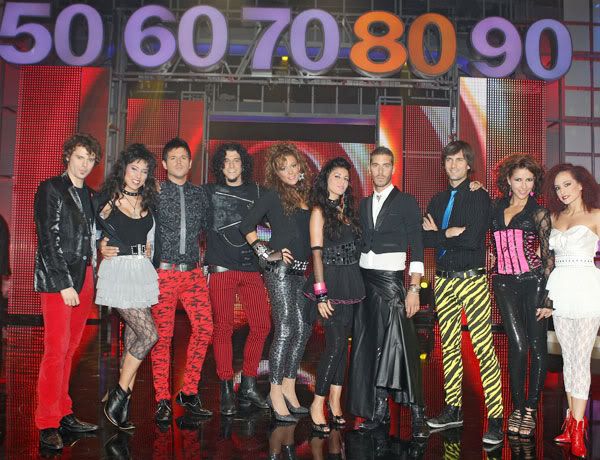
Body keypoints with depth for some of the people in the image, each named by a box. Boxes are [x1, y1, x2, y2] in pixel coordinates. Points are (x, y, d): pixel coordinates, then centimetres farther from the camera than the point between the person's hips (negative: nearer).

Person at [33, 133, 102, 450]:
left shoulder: (88, 194, 17)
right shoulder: (50, 189, -2)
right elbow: (48, 240, -9)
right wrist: (65, 283, -13)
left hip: (84, 277, 6)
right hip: (56, 279, -6)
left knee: (69, 349, 10)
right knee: (56, 350, -7)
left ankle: (64, 414, 18)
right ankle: (47, 425, 0)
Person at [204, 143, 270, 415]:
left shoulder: (256, 192, 13)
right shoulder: (209, 192, 9)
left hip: (251, 268, 3)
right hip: (221, 268, -2)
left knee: (261, 325, -1)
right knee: (223, 328, -2)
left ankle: (248, 386, 14)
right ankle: (226, 390, 9)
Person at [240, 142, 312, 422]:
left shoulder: (304, 195, 14)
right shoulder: (273, 195, -4)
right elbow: (246, 226, -5)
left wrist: (311, 267, 9)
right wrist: (266, 254, -9)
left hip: (301, 271, 7)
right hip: (280, 269, -7)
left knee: (303, 329, 8)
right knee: (285, 330, -7)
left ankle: (288, 388, 19)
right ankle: (276, 393, 3)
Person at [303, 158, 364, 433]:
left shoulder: (346, 209, 14)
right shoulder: (319, 211, -4)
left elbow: (353, 247, 12)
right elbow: (317, 252, -10)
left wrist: (354, 283, 4)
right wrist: (321, 293, -15)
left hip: (350, 282, 6)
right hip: (331, 281, -6)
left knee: (342, 341, 9)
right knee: (336, 342, -9)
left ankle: (335, 400, 19)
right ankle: (317, 404, 3)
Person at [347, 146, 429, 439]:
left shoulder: (406, 202, 0)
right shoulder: (364, 204, 16)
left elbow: (416, 249, -4)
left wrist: (414, 288, -13)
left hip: (391, 279, -5)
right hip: (364, 279, 5)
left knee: (400, 344, -10)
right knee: (368, 345, 5)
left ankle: (417, 414, 0)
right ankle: (378, 410, 15)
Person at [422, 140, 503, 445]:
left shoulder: (479, 197, -2)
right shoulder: (438, 200, 15)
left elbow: (472, 238, -15)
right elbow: (425, 238, 3)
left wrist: (439, 235, -3)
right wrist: (450, 234, -12)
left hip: (472, 279, -5)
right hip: (443, 280, 6)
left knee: (483, 348, -8)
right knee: (448, 346, 11)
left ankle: (495, 418, -1)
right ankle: (453, 409, 22)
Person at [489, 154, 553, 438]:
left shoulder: (539, 213, 1)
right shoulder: (496, 209, 10)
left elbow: (549, 255, -2)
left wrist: (548, 297, -7)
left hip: (533, 282, -2)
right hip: (504, 284, 2)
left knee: (537, 347, 2)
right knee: (518, 346, -1)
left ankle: (531, 410, 13)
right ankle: (517, 408, 12)